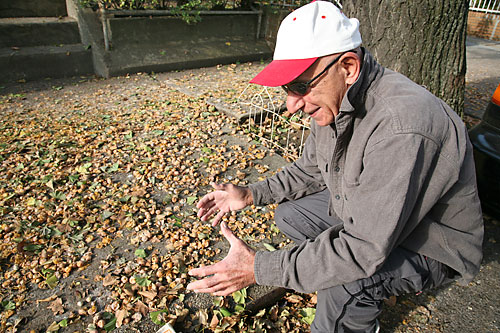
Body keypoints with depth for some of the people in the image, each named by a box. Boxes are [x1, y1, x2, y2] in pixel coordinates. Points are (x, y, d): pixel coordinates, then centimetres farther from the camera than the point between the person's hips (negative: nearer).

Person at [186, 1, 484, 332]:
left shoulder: (401, 128, -38)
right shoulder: (334, 101, -9)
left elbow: (364, 249, -35)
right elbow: (312, 168, 5)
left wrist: (260, 268, -31)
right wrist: (251, 194, -6)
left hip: (431, 245, -7)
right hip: (365, 211, 8)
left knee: (343, 281, -32)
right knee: (289, 215, 6)